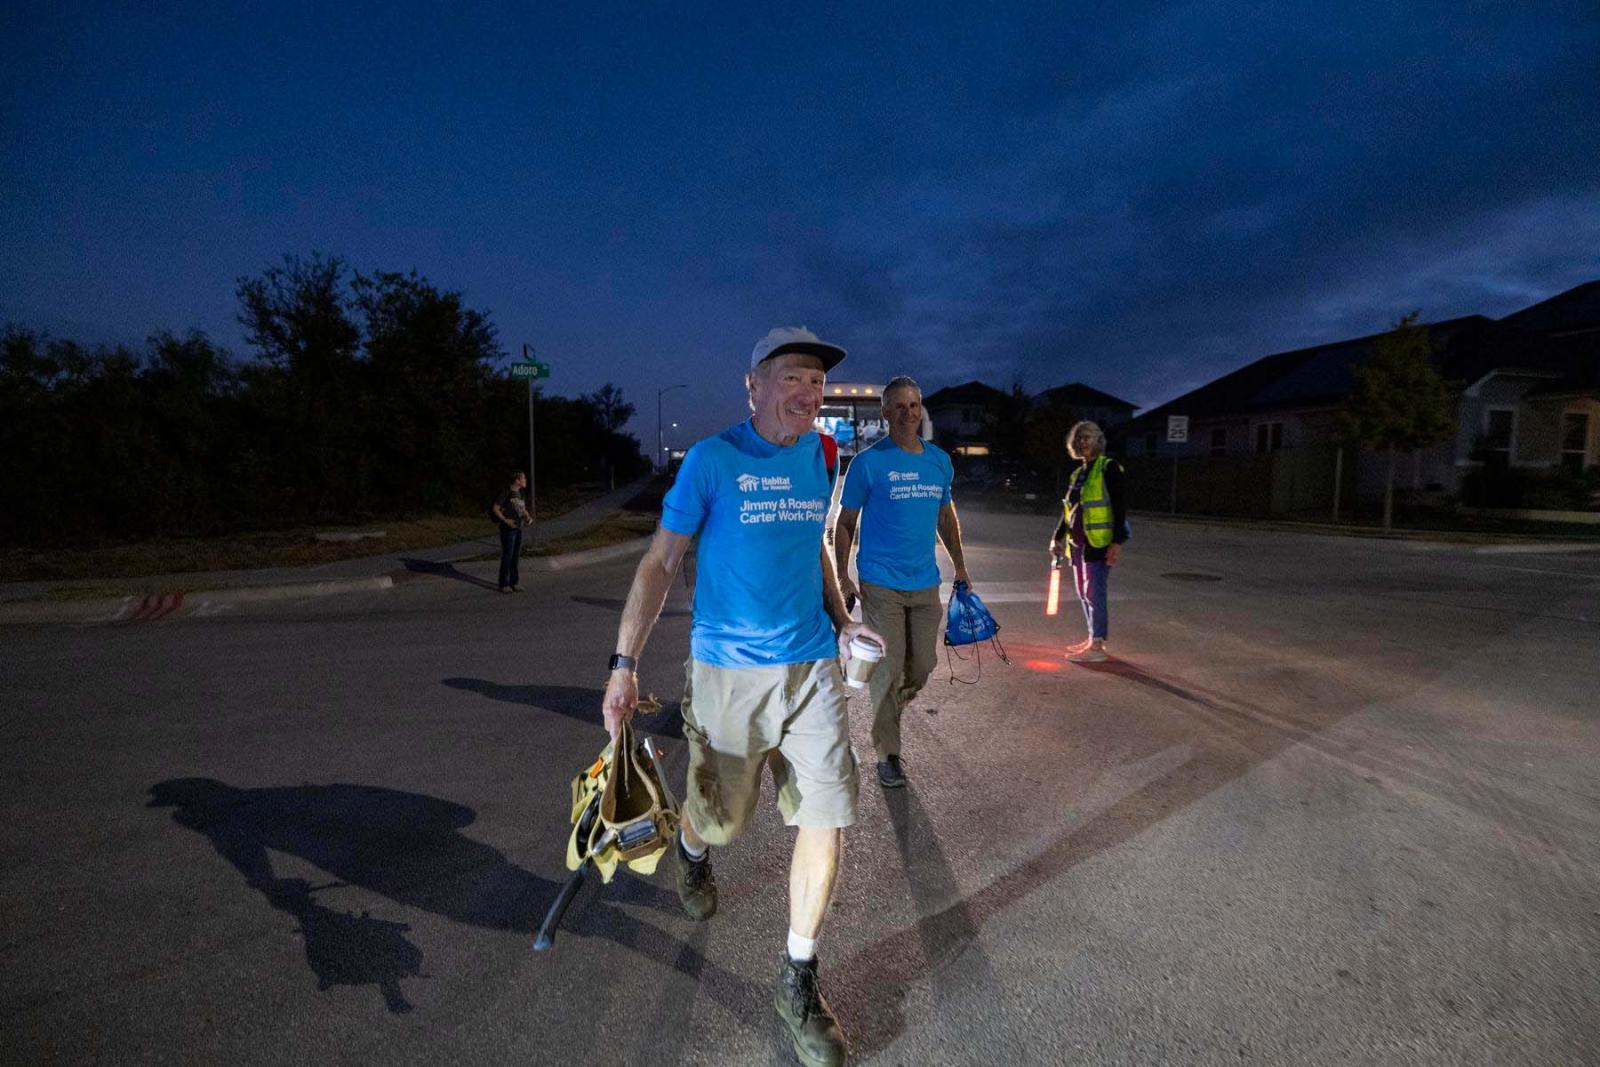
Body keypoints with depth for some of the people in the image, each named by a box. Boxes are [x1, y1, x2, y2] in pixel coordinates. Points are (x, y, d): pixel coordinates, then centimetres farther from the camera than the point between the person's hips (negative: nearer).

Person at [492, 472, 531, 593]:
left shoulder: (519, 494, 13)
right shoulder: (506, 493, -10)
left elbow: (523, 509, 23)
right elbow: (495, 508, -13)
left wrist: (528, 518, 3)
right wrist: (505, 521, -20)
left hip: (518, 529, 7)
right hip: (508, 529, -7)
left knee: (516, 556, 10)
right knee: (507, 557, -3)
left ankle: (514, 582, 19)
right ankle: (504, 584, 5)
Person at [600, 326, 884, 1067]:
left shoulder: (815, 455, 6)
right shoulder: (711, 459, -9)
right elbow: (660, 563, -6)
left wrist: (840, 621, 11)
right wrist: (625, 662, -11)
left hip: (813, 666, 4)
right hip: (727, 670, -3)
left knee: (825, 822, 0)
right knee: (721, 817, 14)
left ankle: (798, 982, 22)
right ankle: (691, 852, 54)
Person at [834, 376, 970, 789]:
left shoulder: (940, 460, 8)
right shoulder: (868, 462, -7)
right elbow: (845, 522, -3)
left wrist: (960, 567, 20)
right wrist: (842, 578, -8)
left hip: (925, 583, 5)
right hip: (880, 584, -5)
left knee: (924, 665, 12)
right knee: (888, 669, -1)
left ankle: (888, 709, 42)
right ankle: (888, 754, 15)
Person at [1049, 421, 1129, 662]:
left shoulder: (1108, 467, -7)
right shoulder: (1078, 473, 16)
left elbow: (1120, 506, -13)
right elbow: (1068, 510, 21)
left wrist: (1117, 542, -19)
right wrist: (1057, 538, 18)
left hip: (1098, 542, -8)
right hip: (1078, 542, 8)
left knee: (1094, 592, -8)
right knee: (1084, 593, 12)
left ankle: (1097, 646, -4)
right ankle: (1093, 639, 23)